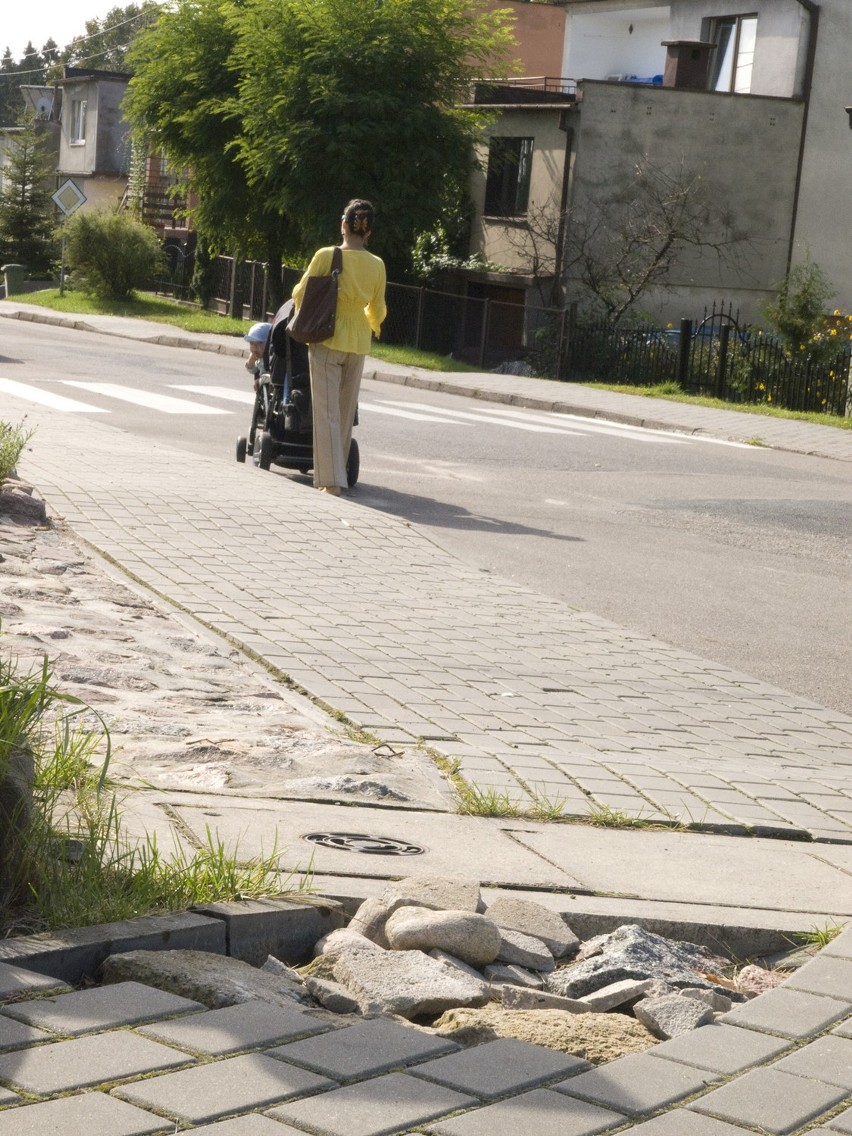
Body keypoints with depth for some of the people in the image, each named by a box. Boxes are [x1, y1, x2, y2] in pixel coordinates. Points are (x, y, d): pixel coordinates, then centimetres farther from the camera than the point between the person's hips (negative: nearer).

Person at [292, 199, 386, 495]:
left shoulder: (326, 255, -10)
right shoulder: (377, 265, -1)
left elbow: (300, 295, -1)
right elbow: (377, 309, 10)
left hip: (327, 338, -3)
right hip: (358, 342, 3)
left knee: (327, 411, -3)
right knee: (346, 411, 14)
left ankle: (331, 478, -10)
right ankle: (337, 471, 22)